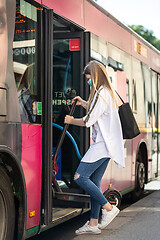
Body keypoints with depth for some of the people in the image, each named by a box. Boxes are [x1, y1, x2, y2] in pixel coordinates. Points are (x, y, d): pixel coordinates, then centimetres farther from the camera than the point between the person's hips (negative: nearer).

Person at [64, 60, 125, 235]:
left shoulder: (101, 93, -13)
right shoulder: (106, 92, 20)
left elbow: (88, 121, -13)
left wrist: (71, 121, 3)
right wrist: (84, 103, 28)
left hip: (103, 144, -10)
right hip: (105, 144, 10)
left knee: (80, 177, -13)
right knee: (94, 182, 8)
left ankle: (109, 208, -6)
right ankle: (93, 224, 11)